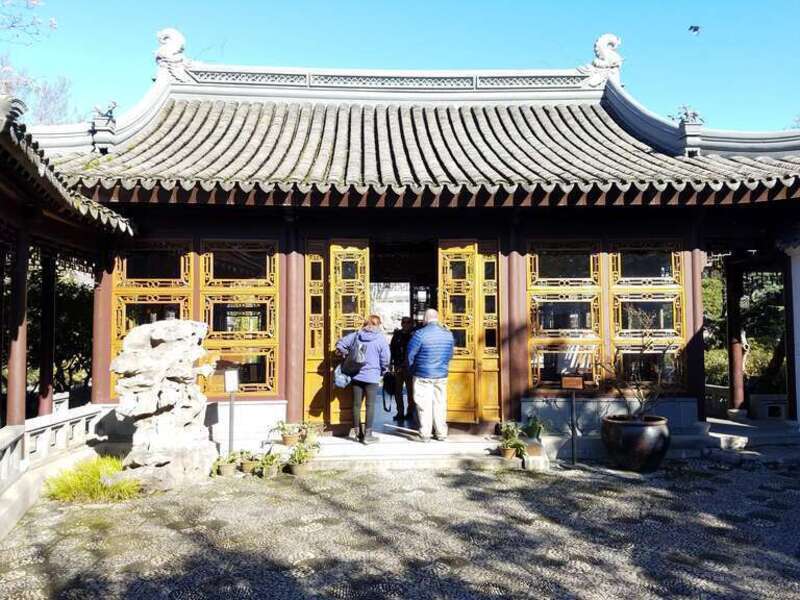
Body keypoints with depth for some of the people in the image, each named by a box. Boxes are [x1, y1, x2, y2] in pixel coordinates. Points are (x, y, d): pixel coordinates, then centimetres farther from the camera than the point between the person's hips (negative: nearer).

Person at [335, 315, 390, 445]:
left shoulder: (356, 335, 3)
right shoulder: (380, 338, -7)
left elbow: (340, 344, 4)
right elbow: (385, 359, -7)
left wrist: (346, 354, 18)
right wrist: (383, 371, 10)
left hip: (356, 375, 4)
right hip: (372, 376, -4)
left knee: (357, 403, 13)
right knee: (370, 405, 2)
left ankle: (356, 430, 25)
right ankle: (367, 435, 4)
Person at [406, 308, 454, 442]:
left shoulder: (420, 334, -14)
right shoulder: (448, 334, 1)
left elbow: (410, 354, -8)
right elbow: (450, 355, 9)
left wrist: (412, 368, 9)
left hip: (423, 376, -4)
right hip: (442, 375, 4)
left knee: (424, 405, 3)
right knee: (440, 404, 12)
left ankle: (425, 434, 7)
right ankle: (441, 433, 17)